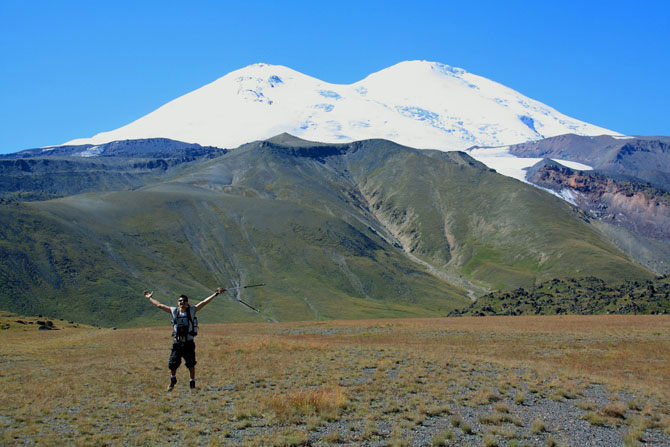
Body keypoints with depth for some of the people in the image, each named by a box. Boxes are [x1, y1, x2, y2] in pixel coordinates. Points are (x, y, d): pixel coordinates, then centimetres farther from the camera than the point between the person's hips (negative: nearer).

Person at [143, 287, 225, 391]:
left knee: (191, 365, 3)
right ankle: (173, 381, 31)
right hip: (177, 343, 2)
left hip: (189, 343, -2)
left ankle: (192, 383, 18)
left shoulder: (192, 310, -1)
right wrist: (150, 298, 20)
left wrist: (216, 293, -11)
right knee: (172, 365, 5)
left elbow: (204, 302, -5)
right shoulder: (174, 311, 5)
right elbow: (159, 305, 14)